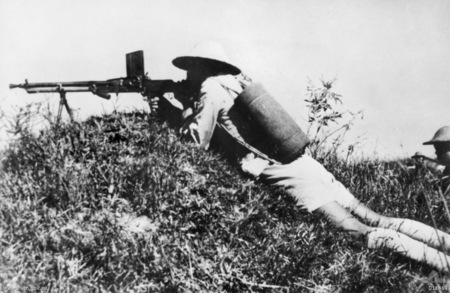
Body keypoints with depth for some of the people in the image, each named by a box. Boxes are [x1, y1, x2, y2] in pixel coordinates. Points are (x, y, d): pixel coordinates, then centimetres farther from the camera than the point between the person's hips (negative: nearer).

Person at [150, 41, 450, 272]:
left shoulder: (211, 88, -3)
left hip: (287, 172, -9)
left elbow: (196, 141, -5)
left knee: (366, 234, -9)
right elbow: (206, 126, 32)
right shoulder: (232, 82, 23)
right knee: (375, 220, 7)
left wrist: (186, 104, 7)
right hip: (300, 161, 9)